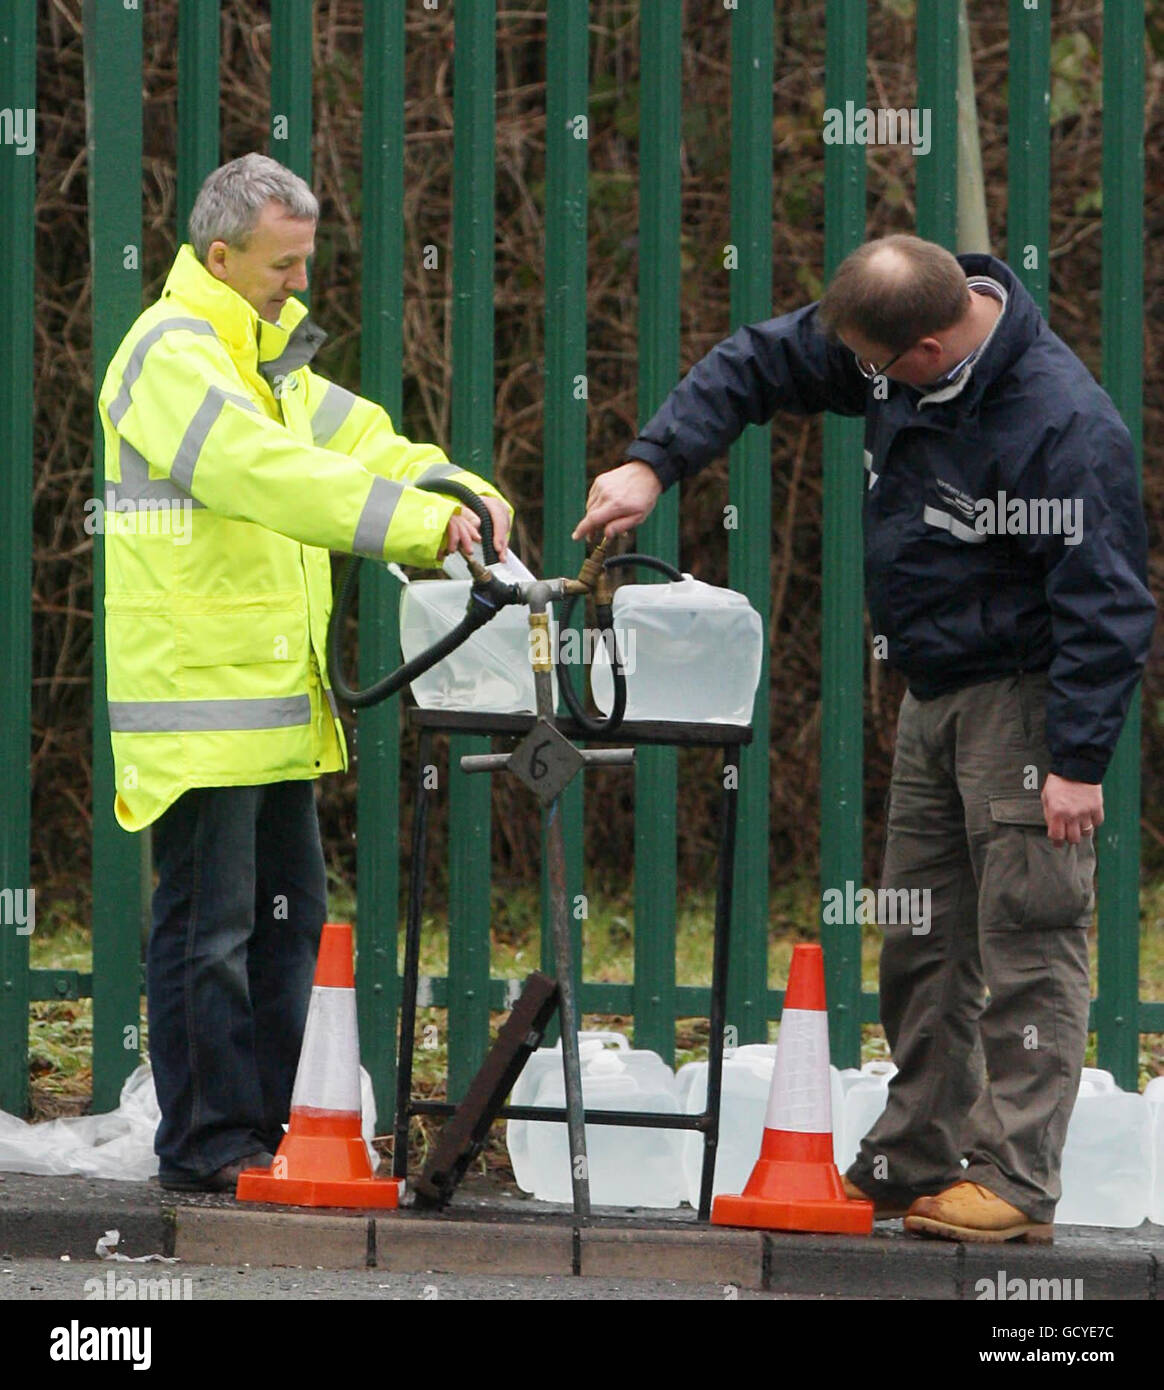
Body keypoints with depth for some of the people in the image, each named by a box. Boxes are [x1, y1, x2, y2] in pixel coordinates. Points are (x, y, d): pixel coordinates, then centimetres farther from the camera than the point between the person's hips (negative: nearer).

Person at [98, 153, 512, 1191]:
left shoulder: (269, 354, 19)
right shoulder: (171, 356, -13)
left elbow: (355, 440, 12)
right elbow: (270, 473, -26)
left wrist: (461, 491, -8)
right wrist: (422, 523, -31)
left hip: (275, 697, 10)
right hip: (199, 697, -10)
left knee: (289, 917, 13)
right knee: (208, 927, -5)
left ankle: (270, 1126, 19)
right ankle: (206, 1144, 0)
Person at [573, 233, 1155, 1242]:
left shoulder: (1066, 428, -26)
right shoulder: (892, 346, -2)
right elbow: (758, 366, 10)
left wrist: (1078, 762, -23)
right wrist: (654, 464, -2)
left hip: (1025, 701, -9)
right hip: (934, 695, 9)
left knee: (1030, 943, -8)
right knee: (921, 941, 12)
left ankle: (1016, 1185, -7)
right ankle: (914, 1162, 20)